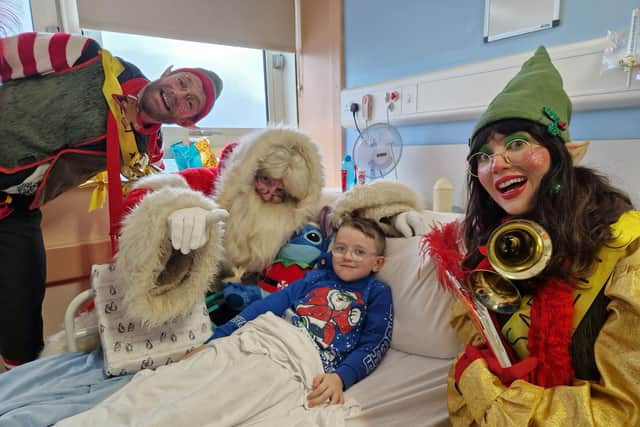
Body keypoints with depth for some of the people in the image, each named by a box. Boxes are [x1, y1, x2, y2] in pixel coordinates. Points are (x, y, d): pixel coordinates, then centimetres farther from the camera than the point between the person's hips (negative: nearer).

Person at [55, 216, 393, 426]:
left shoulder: (377, 293, 14)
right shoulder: (316, 278, 22)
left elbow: (373, 346, 7)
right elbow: (267, 305, 18)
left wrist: (339, 377, -13)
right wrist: (213, 340, 14)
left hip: (295, 360, -5)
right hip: (249, 339, 5)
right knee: (153, 385, -12)